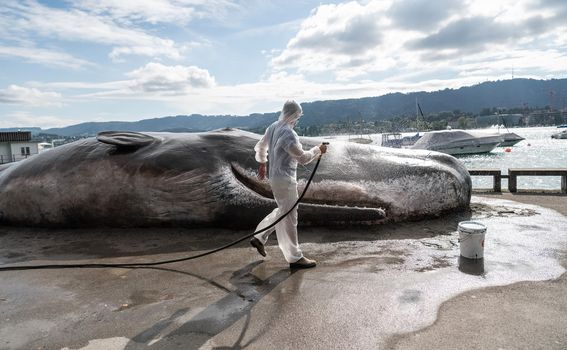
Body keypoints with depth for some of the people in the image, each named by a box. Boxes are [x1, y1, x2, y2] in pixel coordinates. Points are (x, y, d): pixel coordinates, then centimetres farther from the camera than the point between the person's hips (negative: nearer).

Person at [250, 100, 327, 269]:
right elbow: (302, 158, -18)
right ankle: (295, 258, 11)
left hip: (274, 176, 9)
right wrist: (318, 150, -3)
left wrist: (262, 163, 31)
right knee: (289, 217, 0)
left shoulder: (273, 127, 6)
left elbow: (260, 146, 19)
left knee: (282, 211, 24)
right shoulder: (288, 134, -23)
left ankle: (259, 238, 28)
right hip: (284, 179, -9)